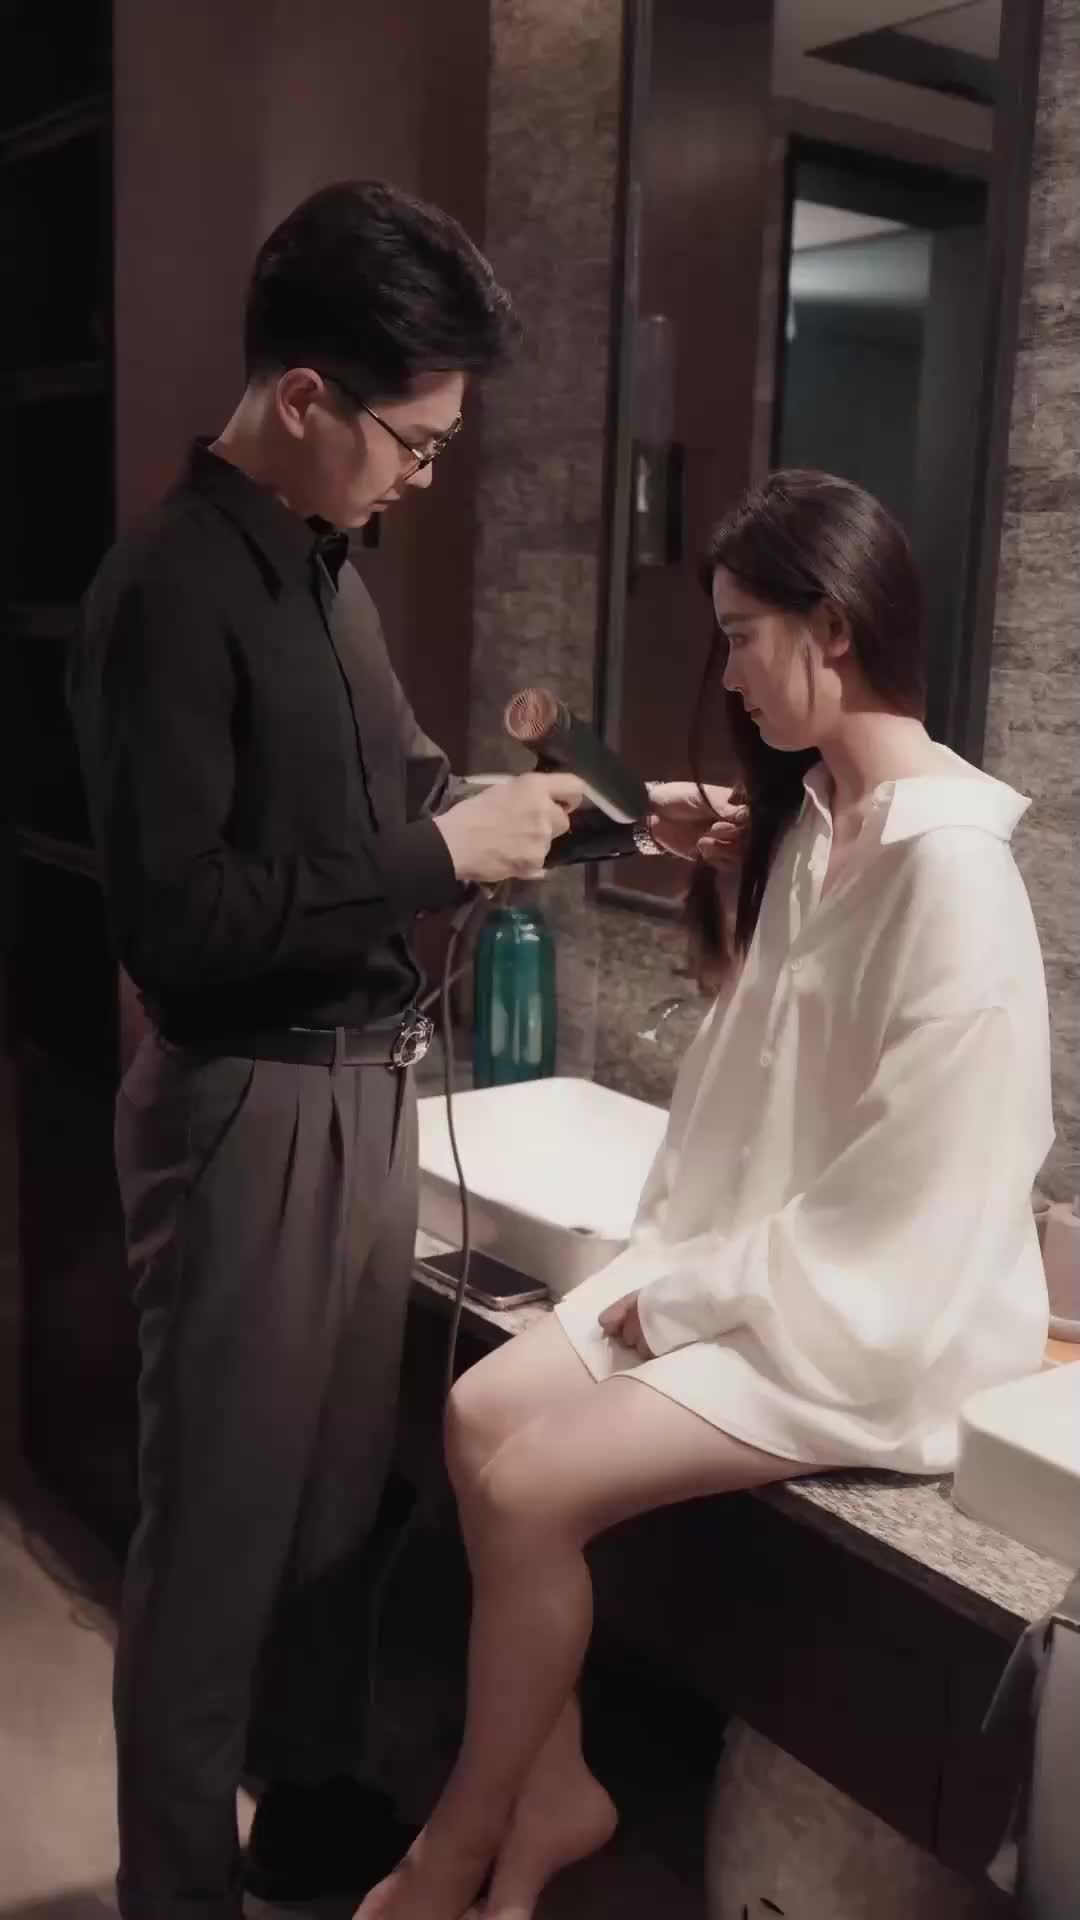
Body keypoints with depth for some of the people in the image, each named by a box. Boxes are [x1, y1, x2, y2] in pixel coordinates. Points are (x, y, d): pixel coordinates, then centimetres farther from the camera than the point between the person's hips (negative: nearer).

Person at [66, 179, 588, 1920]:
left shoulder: (329, 570, 10)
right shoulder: (170, 592, -16)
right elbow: (173, 925, -23)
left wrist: (510, 812, 5)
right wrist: (439, 859, -19)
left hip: (368, 1083, 8)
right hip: (250, 1109, -8)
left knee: (336, 1490, 20)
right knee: (219, 1523, 6)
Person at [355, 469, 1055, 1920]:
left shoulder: (950, 865, -22)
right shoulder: (813, 814, 7)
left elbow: (910, 1205, -21)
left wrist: (693, 1296, -16)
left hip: (870, 1312, -9)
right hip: (752, 1257, 9)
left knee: (532, 1486, -15)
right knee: (483, 1412, -4)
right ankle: (552, 1784, 12)